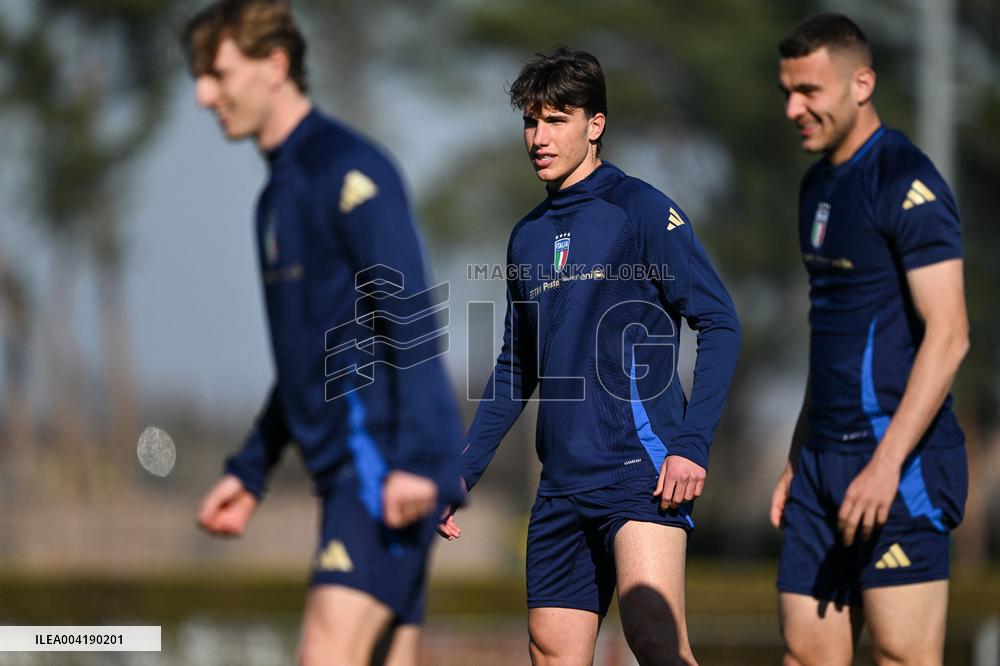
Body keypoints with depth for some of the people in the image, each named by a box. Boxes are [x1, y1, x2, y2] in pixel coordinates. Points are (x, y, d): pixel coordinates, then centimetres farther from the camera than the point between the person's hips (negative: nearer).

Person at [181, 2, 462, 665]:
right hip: (347, 471, 9)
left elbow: (410, 316, -17)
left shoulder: (348, 169, -8)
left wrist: (417, 458, -24)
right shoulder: (280, 191, 21)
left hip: (387, 472, -9)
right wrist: (250, 472, 24)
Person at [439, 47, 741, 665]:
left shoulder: (641, 210, -2)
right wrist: (461, 473, 20)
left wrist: (693, 447, -16)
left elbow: (720, 325, -7)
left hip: (640, 468, -7)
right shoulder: (528, 237, 18)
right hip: (563, 485, 7)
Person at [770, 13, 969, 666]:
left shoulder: (907, 183, -11)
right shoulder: (819, 184, 16)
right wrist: (799, 459, 20)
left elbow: (948, 335, -17)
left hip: (898, 461, -9)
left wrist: (886, 464, -22)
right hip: (827, 458, 9)